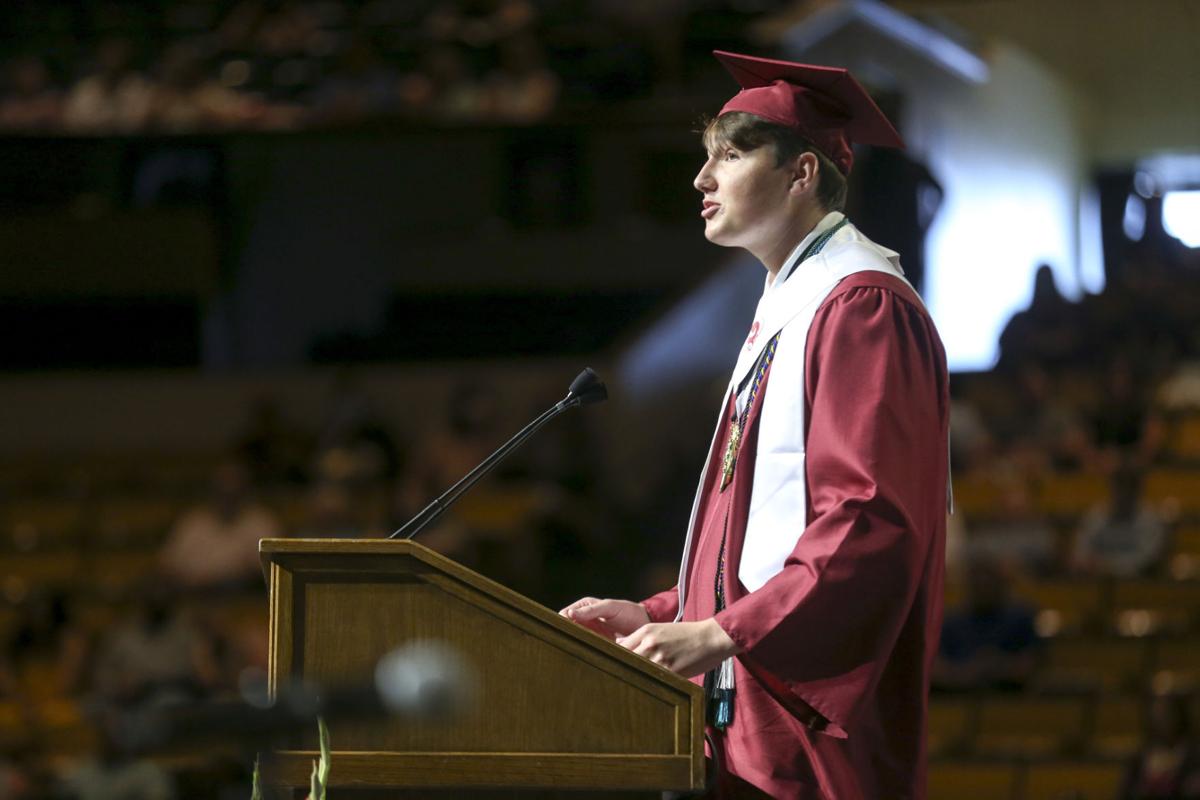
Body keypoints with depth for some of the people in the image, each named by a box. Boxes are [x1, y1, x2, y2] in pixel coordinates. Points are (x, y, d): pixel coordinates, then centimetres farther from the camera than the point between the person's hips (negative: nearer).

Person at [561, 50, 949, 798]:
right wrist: (662, 616, 15)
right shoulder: (787, 312, 21)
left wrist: (723, 634, -23)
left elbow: (870, 521, -20)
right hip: (751, 717, 9)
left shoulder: (862, 307, -10)